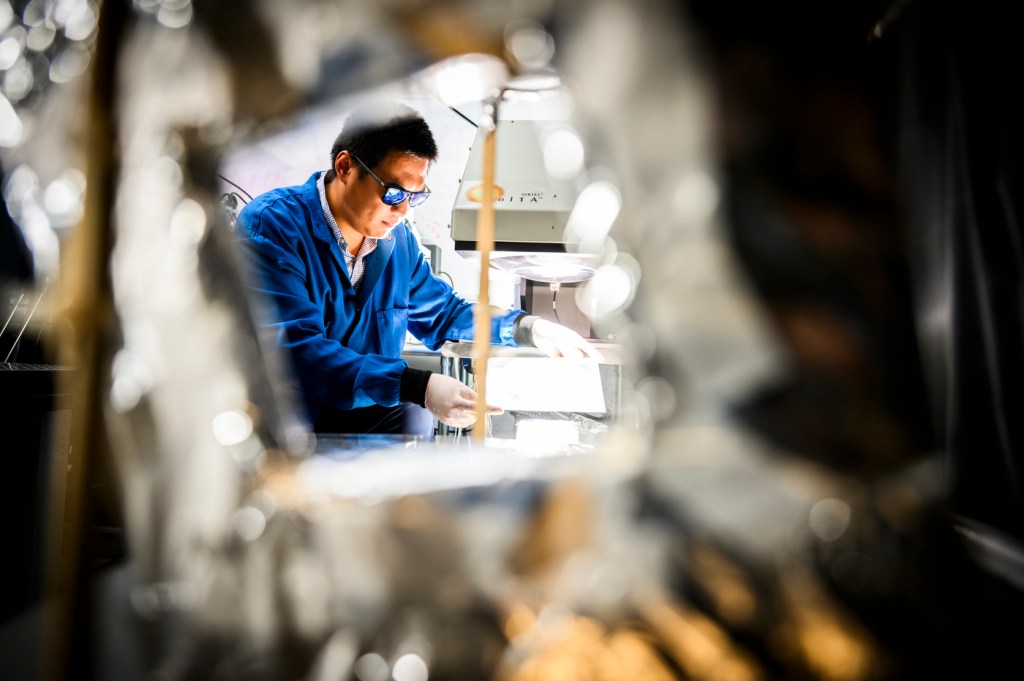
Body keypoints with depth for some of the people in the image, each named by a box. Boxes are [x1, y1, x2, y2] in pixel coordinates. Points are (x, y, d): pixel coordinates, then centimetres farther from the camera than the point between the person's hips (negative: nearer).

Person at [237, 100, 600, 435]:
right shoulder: (271, 226, -15)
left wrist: (527, 328, 2)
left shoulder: (398, 239, 8)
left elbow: (443, 313, 20)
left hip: (368, 412, 6)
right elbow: (296, 352, -26)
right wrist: (417, 386, -35)